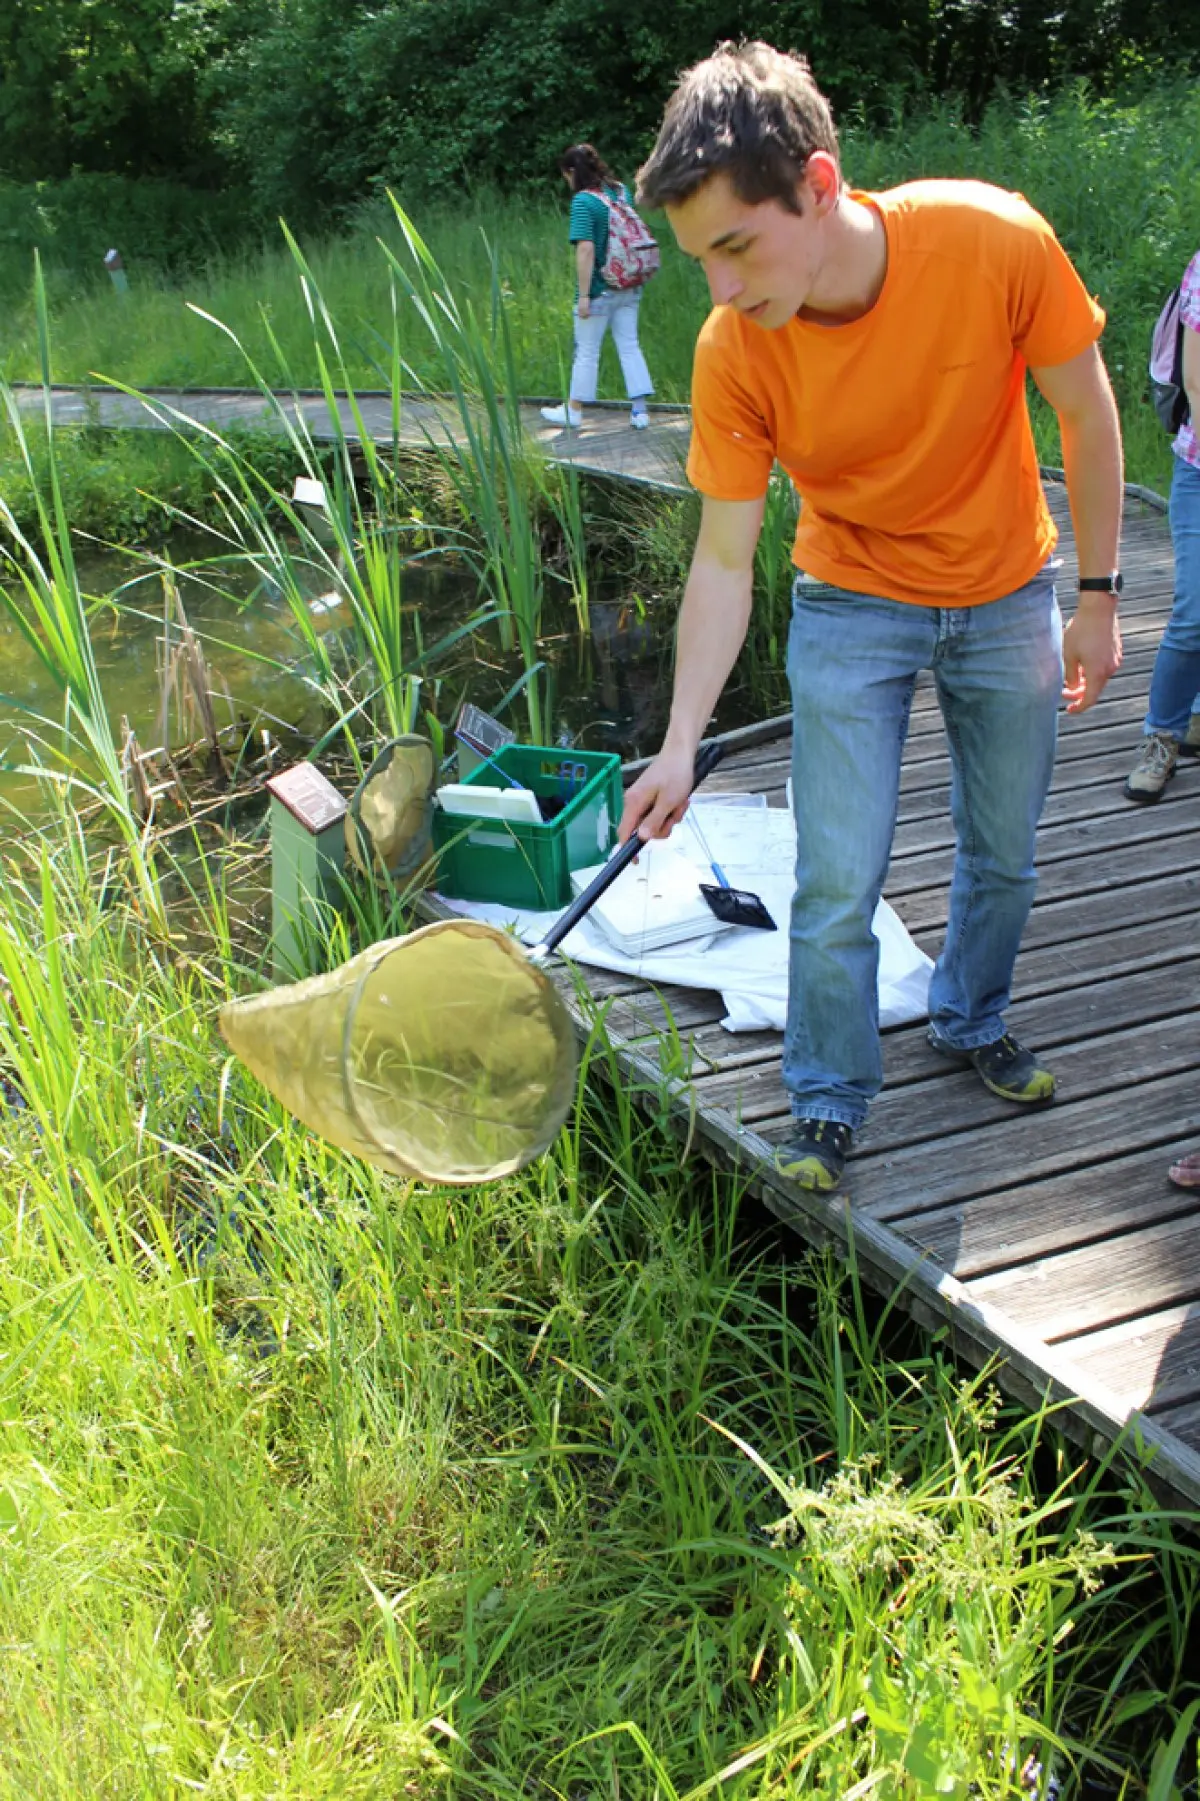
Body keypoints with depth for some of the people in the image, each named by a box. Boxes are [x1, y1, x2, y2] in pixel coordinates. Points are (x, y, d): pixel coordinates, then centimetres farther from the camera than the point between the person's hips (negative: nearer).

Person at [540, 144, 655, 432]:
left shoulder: (583, 201, -16)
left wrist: (583, 295, -20)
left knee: (586, 351, 6)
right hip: (629, 287, 6)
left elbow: (586, 249, -23)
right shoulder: (621, 190, 6)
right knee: (629, 346, 11)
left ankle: (574, 411, 19)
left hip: (599, 290, -6)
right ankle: (639, 411, 9)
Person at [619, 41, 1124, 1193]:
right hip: (853, 609, -1)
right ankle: (827, 1107, 16)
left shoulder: (994, 243, -26)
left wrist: (1098, 597, -7)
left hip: (1006, 600, 1)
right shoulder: (734, 354, -24)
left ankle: (969, 1023, 43)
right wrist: (681, 743, -24)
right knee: (836, 887, -6)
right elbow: (723, 559, -18)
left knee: (1004, 852, 15)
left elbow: (1085, 414, -11)